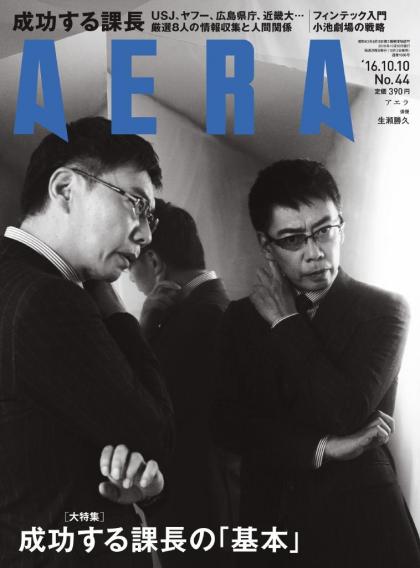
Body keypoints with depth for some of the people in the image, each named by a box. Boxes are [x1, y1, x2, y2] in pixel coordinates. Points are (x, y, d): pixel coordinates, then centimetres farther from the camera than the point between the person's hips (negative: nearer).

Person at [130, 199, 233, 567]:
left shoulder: (201, 314, -22)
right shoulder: (209, 304, 5)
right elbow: (165, 391, 3)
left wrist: (146, 326, -17)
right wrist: (153, 326, -7)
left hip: (191, 500, -9)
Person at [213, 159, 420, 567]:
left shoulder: (383, 310, -7)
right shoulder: (241, 318, 2)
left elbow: (345, 412, -20)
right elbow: (228, 424, -6)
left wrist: (286, 324, -13)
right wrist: (320, 448, -16)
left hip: (361, 520, -2)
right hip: (270, 521, 3)